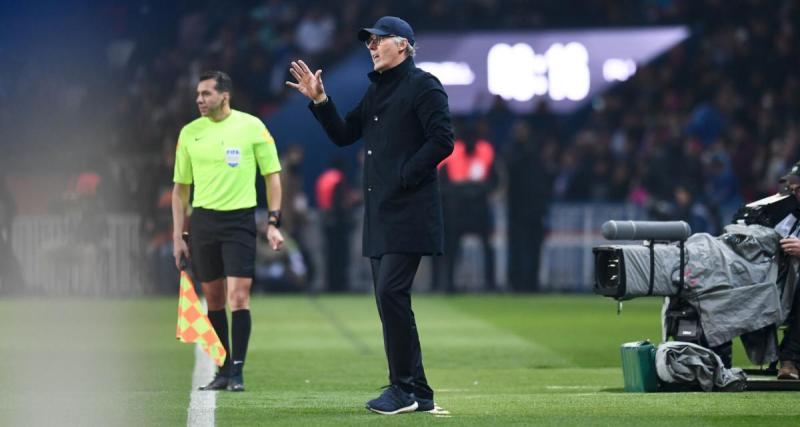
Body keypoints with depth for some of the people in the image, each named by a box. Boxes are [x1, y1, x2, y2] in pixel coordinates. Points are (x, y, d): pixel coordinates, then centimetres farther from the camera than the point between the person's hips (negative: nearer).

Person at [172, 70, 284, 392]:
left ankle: (237, 372, -8)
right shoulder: (190, 133, 6)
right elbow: (180, 188, 12)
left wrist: (273, 223, -4)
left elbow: (272, 176, 4)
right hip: (202, 220, 3)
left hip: (239, 220, -3)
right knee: (214, 300, 6)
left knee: (238, 296, -12)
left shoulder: (251, 127, -2)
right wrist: (178, 236, 8)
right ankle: (223, 371, 15)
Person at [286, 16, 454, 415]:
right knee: (389, 299, 8)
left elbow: (442, 141, -14)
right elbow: (343, 135, 23)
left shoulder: (423, 86, -6)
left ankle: (405, 389, -10)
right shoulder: (375, 90, 21)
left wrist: (405, 178, -16)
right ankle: (416, 393, 12)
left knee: (391, 293, -15)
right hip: (379, 213, 9)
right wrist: (319, 101, 10)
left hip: (409, 213, -9)